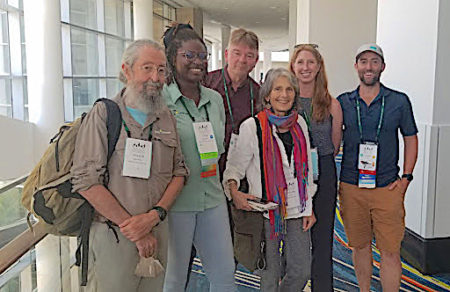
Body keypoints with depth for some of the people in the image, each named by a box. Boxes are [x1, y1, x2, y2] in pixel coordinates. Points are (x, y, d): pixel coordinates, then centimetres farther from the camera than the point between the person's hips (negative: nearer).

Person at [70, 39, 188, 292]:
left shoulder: (167, 117, 8)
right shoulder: (103, 114, -8)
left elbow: (179, 173, 7)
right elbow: (86, 182, -14)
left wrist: (153, 216, -10)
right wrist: (133, 228, -13)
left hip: (157, 232, 5)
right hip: (113, 234, -4)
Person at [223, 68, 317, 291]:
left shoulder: (300, 124, 6)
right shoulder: (252, 126, -9)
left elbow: (306, 169, 12)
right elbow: (234, 166, -5)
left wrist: (308, 208, 10)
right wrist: (234, 191, -25)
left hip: (296, 210, 5)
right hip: (266, 211, -4)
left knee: (301, 271, 11)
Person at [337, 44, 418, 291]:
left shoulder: (399, 101, 2)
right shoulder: (343, 102, 4)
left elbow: (411, 139, 9)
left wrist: (406, 178, 0)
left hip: (387, 188, -1)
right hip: (351, 187, 1)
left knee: (390, 251, -1)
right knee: (360, 247, 13)